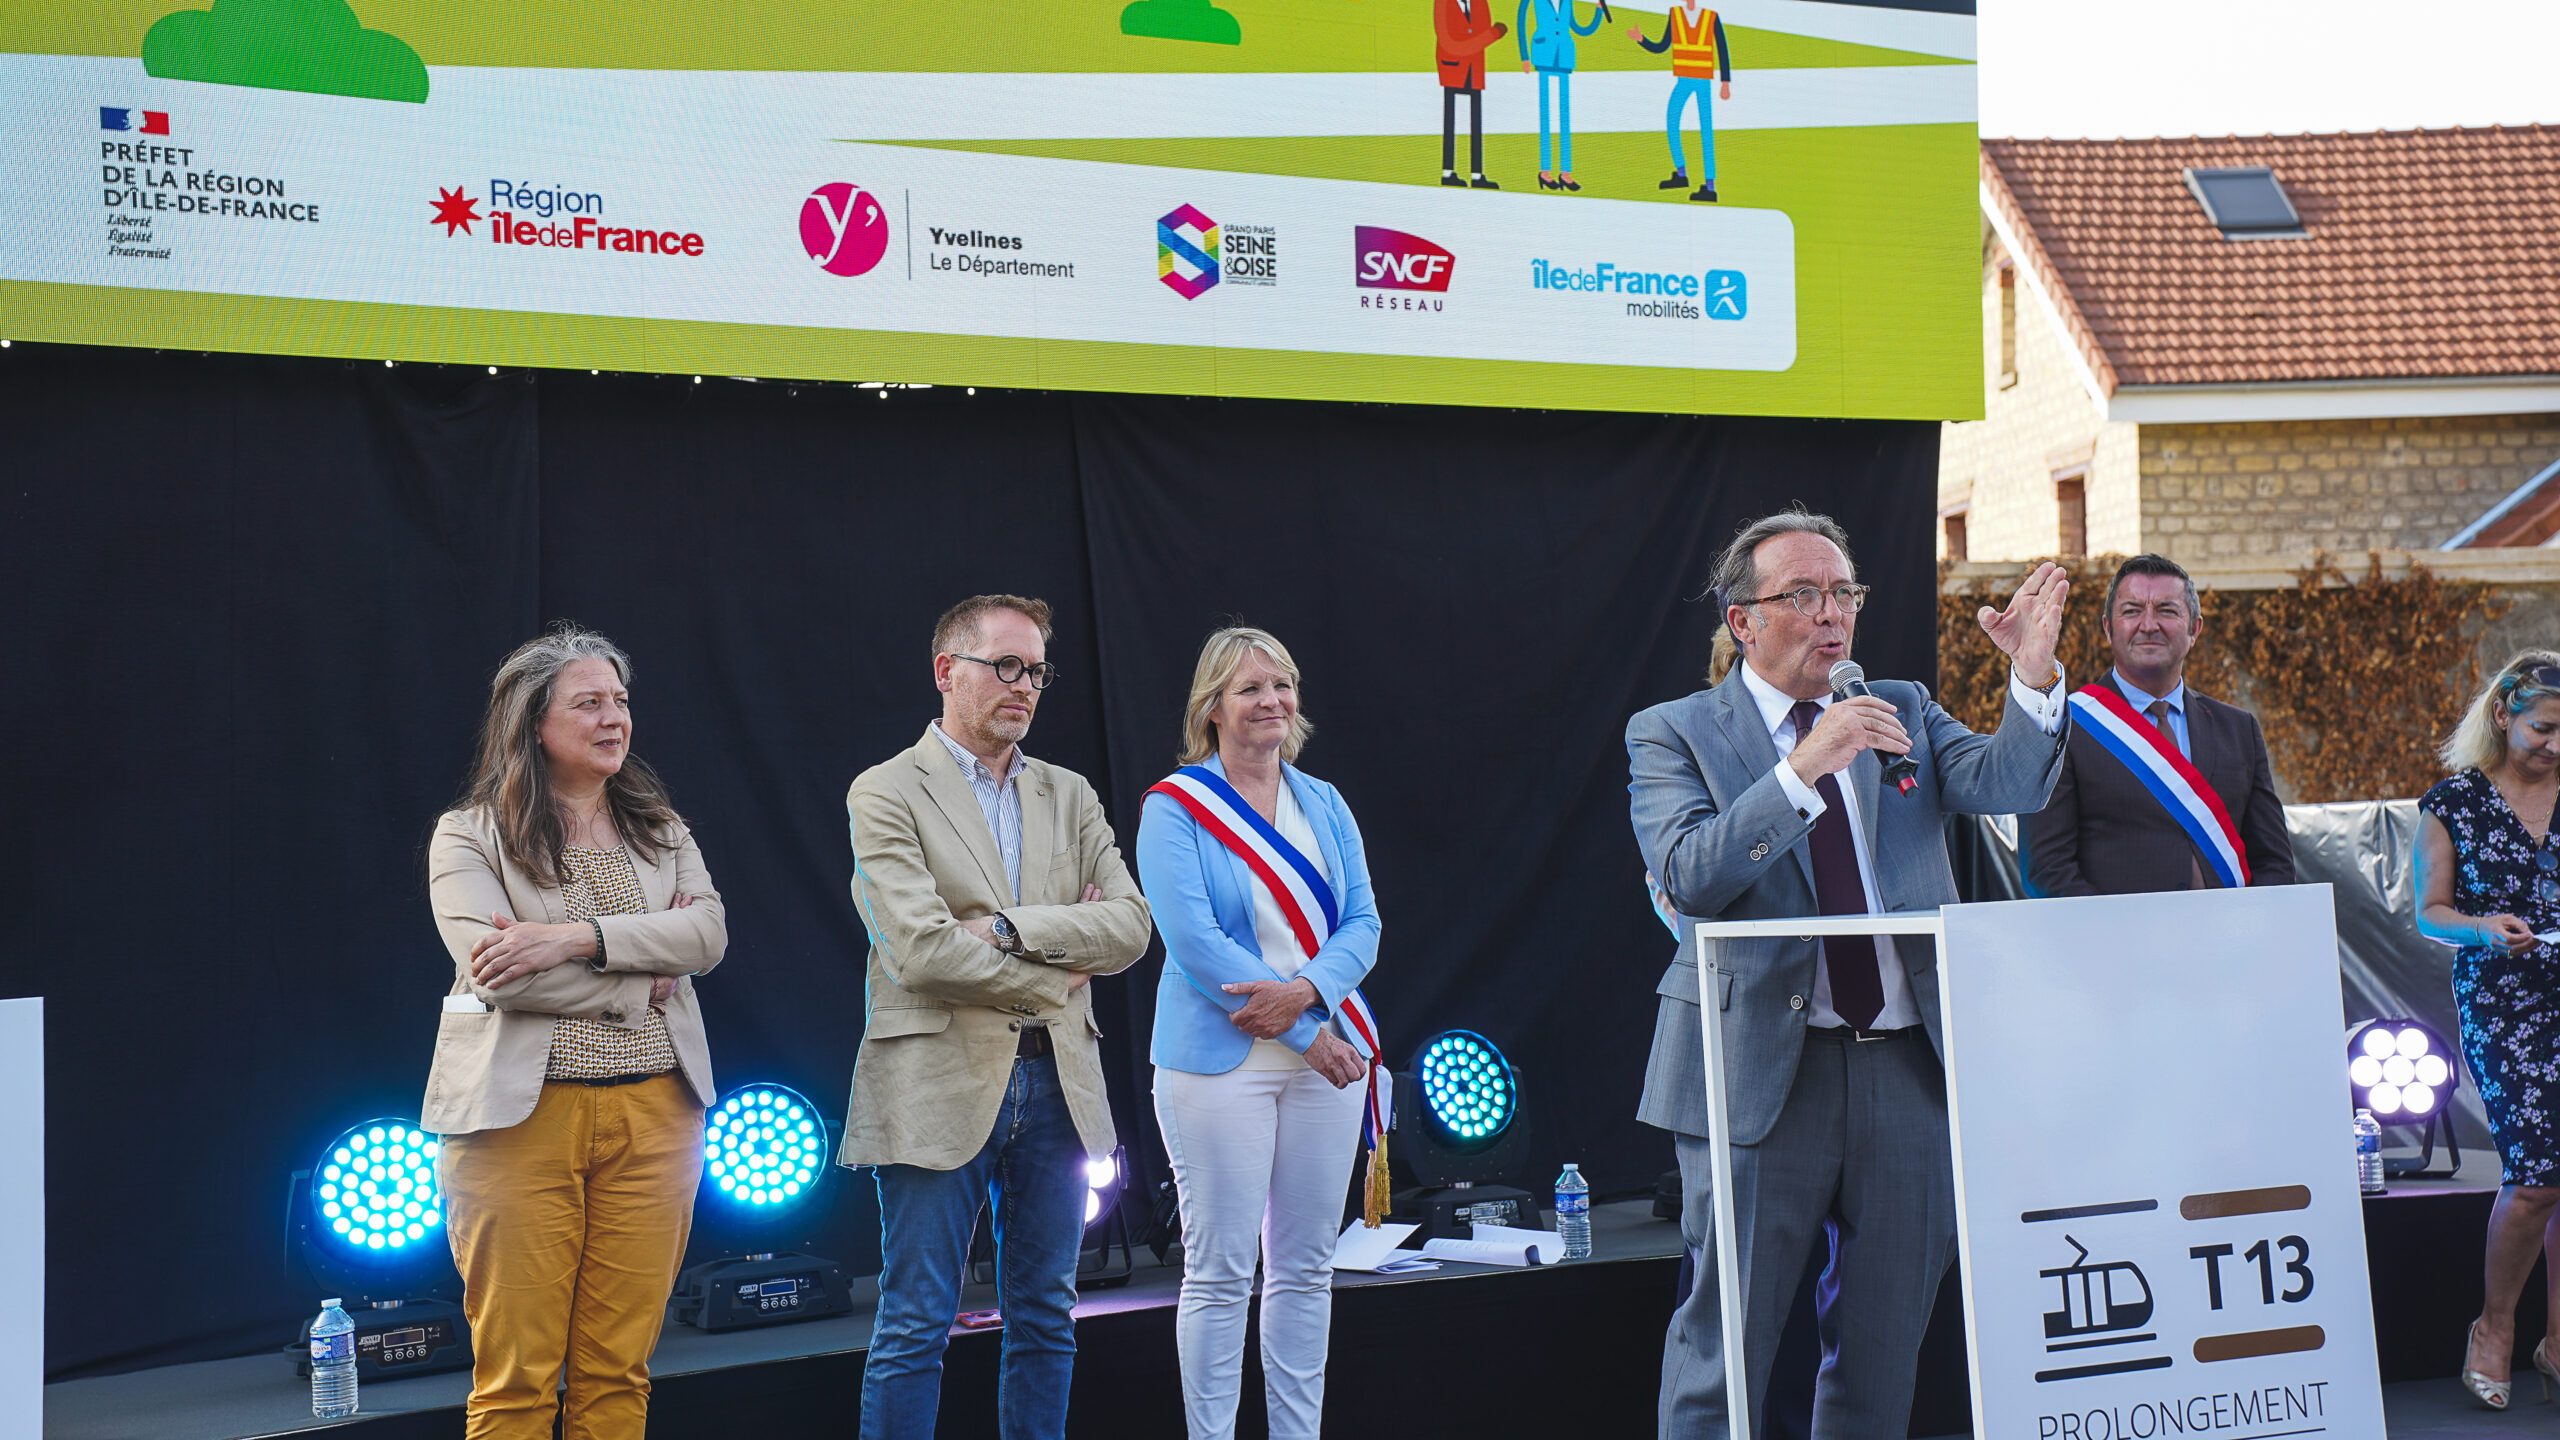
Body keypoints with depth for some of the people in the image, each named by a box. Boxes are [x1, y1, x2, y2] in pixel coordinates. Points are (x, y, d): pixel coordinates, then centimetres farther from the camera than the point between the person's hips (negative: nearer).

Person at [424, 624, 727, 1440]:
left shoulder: (661, 827, 15)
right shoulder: (469, 836, 2)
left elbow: (707, 932, -2)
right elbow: (493, 967, -13)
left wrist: (580, 938, -16)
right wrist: (641, 979, -8)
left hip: (652, 1113, 4)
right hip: (522, 1117, -4)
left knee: (618, 1370, 5)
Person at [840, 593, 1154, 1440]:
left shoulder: (1070, 797, 13)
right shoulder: (886, 794, -4)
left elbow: (1129, 926, 0)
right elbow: (923, 951, -15)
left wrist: (1008, 927, -12)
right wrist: (1055, 976, -6)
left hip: (1056, 1081, 5)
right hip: (942, 1084, -5)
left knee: (1044, 1318, 11)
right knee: (915, 1329, -1)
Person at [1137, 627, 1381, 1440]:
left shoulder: (1323, 804, 11)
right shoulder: (1175, 809, -4)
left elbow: (1362, 922, 6)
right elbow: (1194, 940, -13)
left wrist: (1305, 992, -15)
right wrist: (1305, 1035, -13)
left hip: (1323, 1054, 5)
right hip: (1222, 1061, -5)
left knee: (1306, 1267, 9)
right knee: (1219, 1273, -2)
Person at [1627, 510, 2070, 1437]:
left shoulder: (1903, 711, 13)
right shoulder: (1673, 733, 0)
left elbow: (2005, 785, -4)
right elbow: (1688, 875, -15)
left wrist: (2034, 679, -22)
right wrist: (1802, 771, -24)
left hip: (1910, 1070, 4)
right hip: (1762, 1067, -4)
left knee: (1885, 1342, 13)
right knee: (1725, 1344, 1)